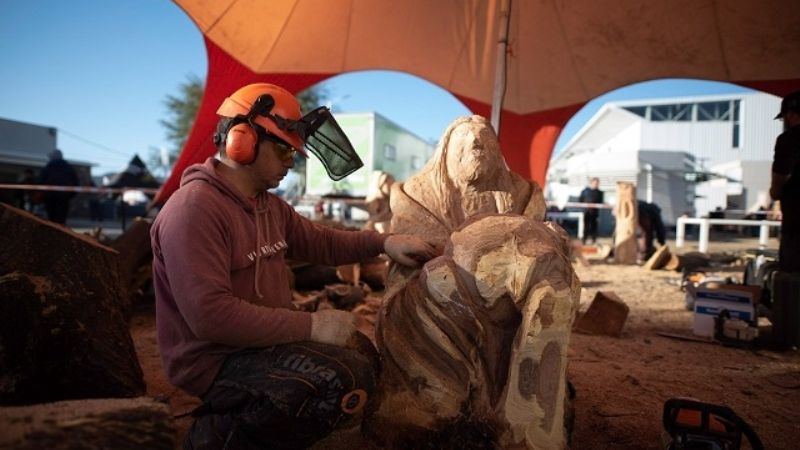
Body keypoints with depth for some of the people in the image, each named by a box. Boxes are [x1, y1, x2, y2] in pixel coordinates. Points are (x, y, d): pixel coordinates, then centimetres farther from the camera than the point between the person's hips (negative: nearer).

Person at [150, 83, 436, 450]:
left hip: (260, 342, 10)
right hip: (216, 360, -10)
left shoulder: (269, 205, 10)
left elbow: (323, 243, 18)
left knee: (360, 349, 18)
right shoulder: (194, 208, -21)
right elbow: (210, 314, -29)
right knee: (349, 378, -27)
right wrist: (311, 325, -26)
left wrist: (384, 242, 3)